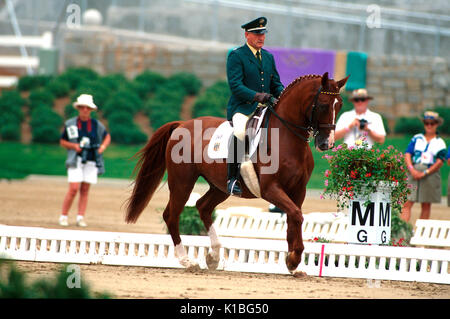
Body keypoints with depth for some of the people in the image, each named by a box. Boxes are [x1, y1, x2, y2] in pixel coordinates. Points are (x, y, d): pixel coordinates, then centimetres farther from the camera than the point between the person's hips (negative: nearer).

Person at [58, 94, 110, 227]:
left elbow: (107, 136, 21)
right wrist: (74, 146, -10)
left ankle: (80, 218, 4)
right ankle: (63, 216, -1)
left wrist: (103, 147, 2)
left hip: (91, 161, 2)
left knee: (85, 190, 1)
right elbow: (62, 142, 9)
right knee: (74, 188, -12)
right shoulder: (70, 124, 2)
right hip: (75, 160, -2)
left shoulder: (96, 125, 6)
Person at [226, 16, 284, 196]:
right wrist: (256, 95, -26)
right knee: (240, 131, -35)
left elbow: (276, 85, 22)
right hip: (242, 108, -7)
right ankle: (232, 178, -31)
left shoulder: (268, 57, 20)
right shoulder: (236, 56, -1)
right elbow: (235, 85, -12)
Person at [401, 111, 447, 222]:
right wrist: (412, 170, -11)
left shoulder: (440, 143, 6)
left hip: (431, 174, 0)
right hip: (414, 173, 0)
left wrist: (424, 173, -12)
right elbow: (407, 155, 5)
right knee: (407, 204, -9)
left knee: (426, 205, 3)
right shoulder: (416, 139, 11)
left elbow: (440, 162, -3)